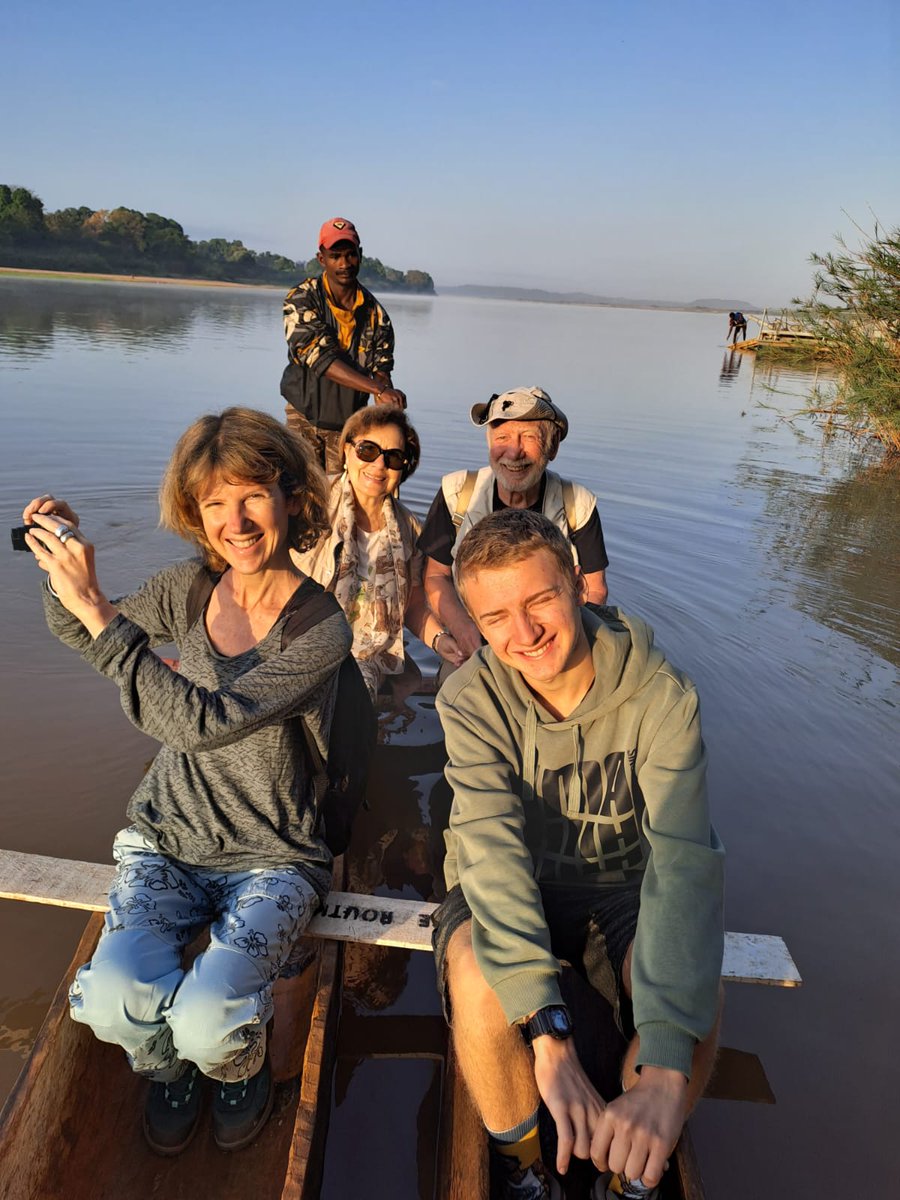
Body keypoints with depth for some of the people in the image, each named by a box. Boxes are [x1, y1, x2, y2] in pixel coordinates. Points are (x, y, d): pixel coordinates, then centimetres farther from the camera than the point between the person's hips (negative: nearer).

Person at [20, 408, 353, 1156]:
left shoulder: (323, 631, -18)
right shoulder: (189, 590, -3)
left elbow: (202, 721, -28)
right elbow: (79, 638, 14)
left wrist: (95, 606, -29)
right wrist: (61, 564, -6)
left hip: (271, 860, -3)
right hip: (166, 840, 4)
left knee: (207, 1024, -23)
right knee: (117, 998, -20)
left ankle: (242, 1062, 18)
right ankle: (169, 1066, 18)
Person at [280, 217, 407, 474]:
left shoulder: (375, 313, -1)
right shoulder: (301, 300, -10)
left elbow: (381, 371, 2)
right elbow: (320, 359, -22)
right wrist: (379, 390, -31)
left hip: (349, 422, 2)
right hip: (304, 417, -2)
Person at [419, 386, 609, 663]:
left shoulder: (577, 505, -3)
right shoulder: (456, 494, -3)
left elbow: (594, 589, 4)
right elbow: (436, 576, 3)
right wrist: (462, 628, -16)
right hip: (470, 653, 0)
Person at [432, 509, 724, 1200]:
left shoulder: (660, 695, -21)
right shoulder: (471, 700, -20)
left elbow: (684, 860, -31)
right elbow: (494, 852, -30)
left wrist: (665, 1066, -43)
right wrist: (548, 1031, -42)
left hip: (619, 891, 1)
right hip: (509, 893, 0)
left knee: (695, 994, -29)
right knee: (478, 980, -32)